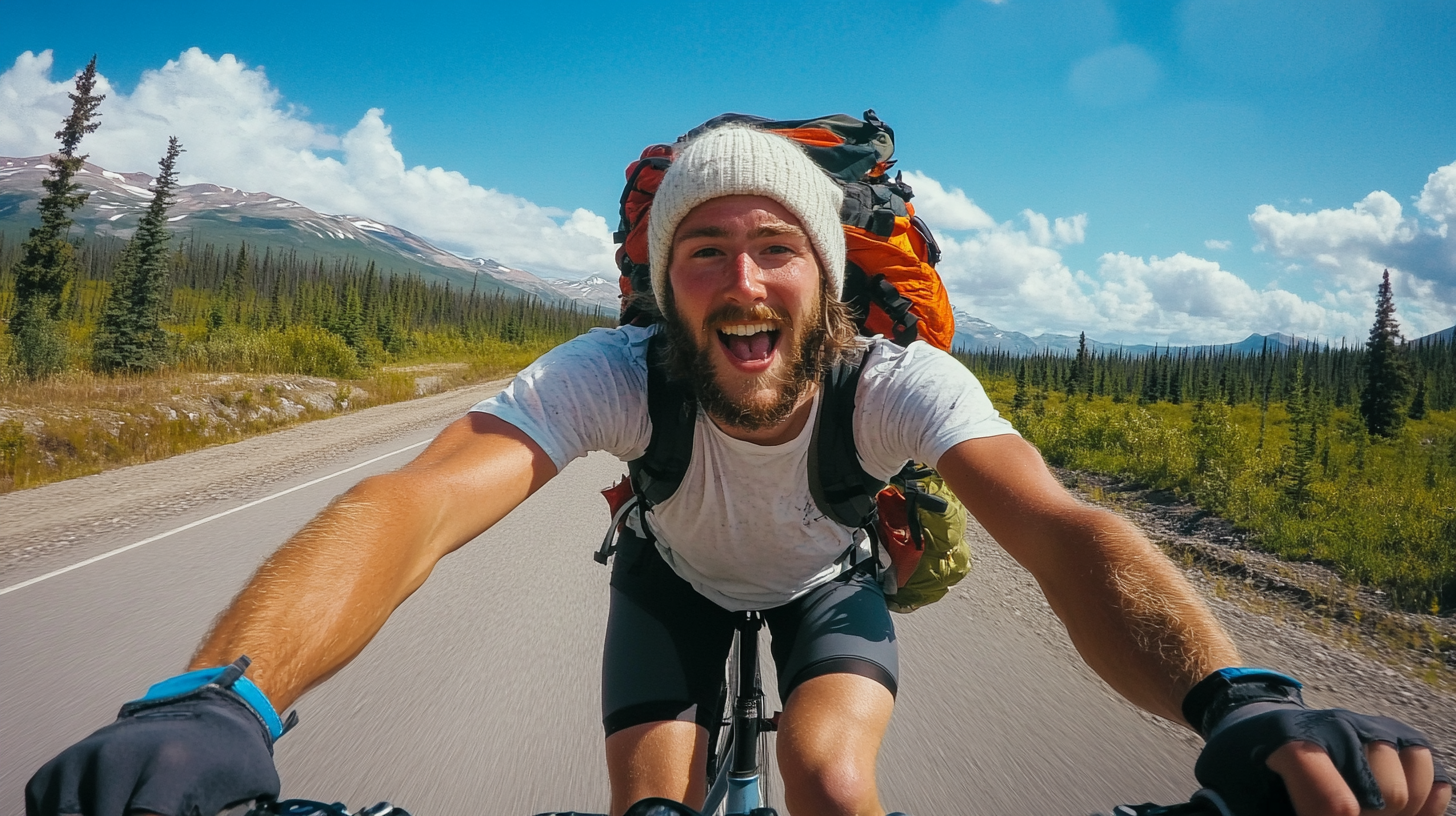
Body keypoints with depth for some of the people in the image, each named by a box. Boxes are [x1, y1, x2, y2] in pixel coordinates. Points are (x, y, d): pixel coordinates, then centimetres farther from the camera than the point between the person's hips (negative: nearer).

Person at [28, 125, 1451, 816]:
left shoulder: (898, 379, -34)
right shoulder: (616, 373, -35)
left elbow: (1061, 529, -48)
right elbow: (414, 503, -49)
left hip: (827, 581, 0)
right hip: (675, 580, 1)